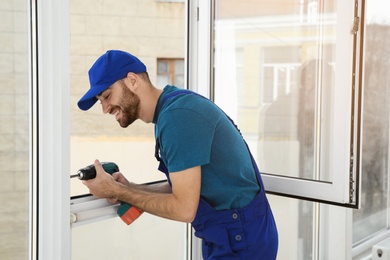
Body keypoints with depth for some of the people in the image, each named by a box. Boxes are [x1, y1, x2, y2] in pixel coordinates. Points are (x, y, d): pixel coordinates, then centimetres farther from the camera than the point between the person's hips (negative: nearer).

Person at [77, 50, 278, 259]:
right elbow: (181, 188, 10)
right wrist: (128, 188, -4)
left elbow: (184, 208, -22)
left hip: (240, 237, -9)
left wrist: (116, 191, -13)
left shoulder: (177, 115, -22)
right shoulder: (169, 108, 7)